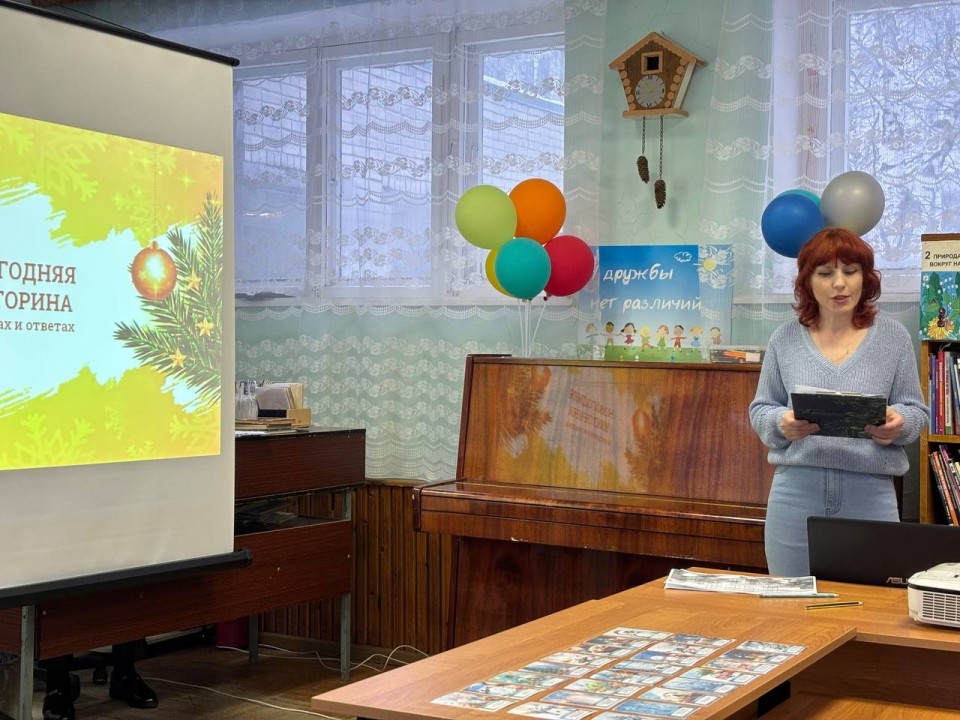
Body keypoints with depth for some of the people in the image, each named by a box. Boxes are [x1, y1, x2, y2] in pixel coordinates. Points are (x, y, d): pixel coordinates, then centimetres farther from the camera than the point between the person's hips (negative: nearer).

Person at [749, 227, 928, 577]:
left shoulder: (894, 336, 3)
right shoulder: (785, 338, 4)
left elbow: (915, 410, 6)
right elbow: (760, 409, 9)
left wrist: (899, 422, -17)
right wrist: (781, 422, -13)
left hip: (870, 495, 0)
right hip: (796, 492, 1)